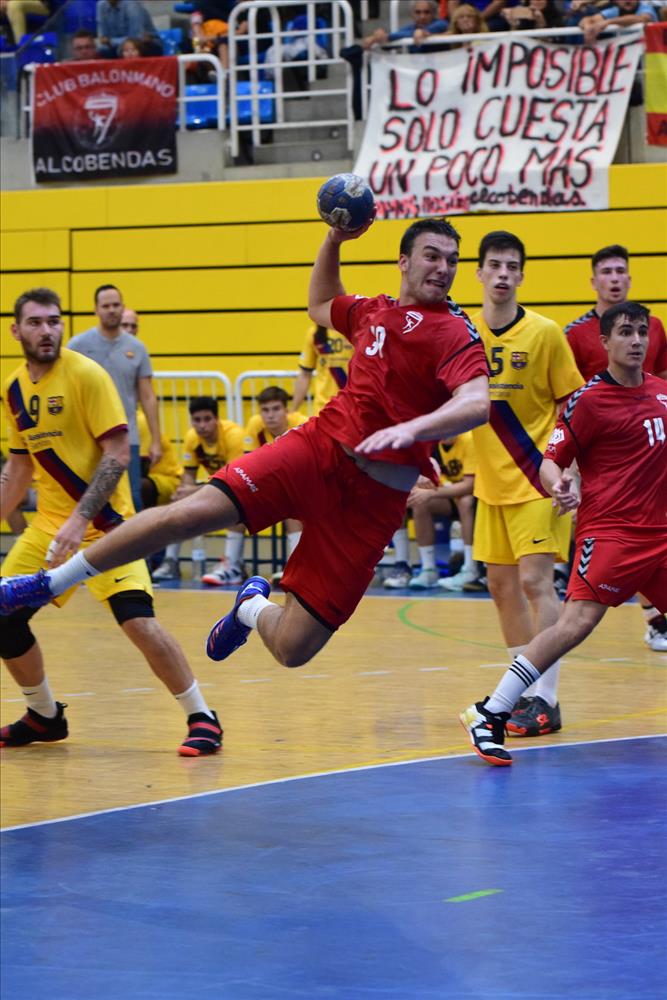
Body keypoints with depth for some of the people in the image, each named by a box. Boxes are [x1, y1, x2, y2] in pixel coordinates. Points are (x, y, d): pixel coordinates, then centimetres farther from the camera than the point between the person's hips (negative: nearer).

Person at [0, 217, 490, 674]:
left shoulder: (454, 331, -5)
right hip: (318, 445, 4)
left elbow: (477, 403, -24)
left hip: (375, 498, -4)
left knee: (291, 649, -8)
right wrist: (334, 240, 27)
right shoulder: (374, 310, 15)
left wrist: (410, 429, -38)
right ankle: (50, 582, -2)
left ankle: (253, 607, 31)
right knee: (190, 513, -19)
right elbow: (320, 306, 40)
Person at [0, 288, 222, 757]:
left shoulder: (86, 375, -12)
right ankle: (45, 717, 24)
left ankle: (202, 719, -7)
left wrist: (81, 519, -25)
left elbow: (118, 454, -16)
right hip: (49, 523, 7)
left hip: (102, 521, -7)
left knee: (138, 620, -20)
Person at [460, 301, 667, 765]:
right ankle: (489, 715, -18)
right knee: (577, 622, -19)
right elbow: (551, 460, -7)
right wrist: (561, 487, -26)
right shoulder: (588, 400, -6)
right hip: (610, 530, -7)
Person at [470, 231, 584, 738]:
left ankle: (546, 701, -12)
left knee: (536, 581, -13)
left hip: (537, 479, -5)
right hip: (492, 481, 5)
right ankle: (523, 691, 23)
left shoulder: (545, 333, -9)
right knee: (501, 585, 10)